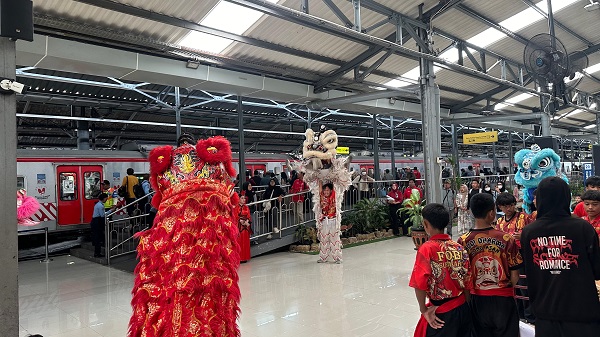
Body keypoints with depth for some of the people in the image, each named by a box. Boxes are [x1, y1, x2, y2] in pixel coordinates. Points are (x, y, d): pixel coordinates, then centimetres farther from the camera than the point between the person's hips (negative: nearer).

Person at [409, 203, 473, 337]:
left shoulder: (427, 248, -16)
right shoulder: (459, 248, -2)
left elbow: (420, 284, -23)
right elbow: (468, 282, 2)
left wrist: (423, 309, -10)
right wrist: (464, 306, 13)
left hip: (440, 312, -5)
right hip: (463, 308, 5)